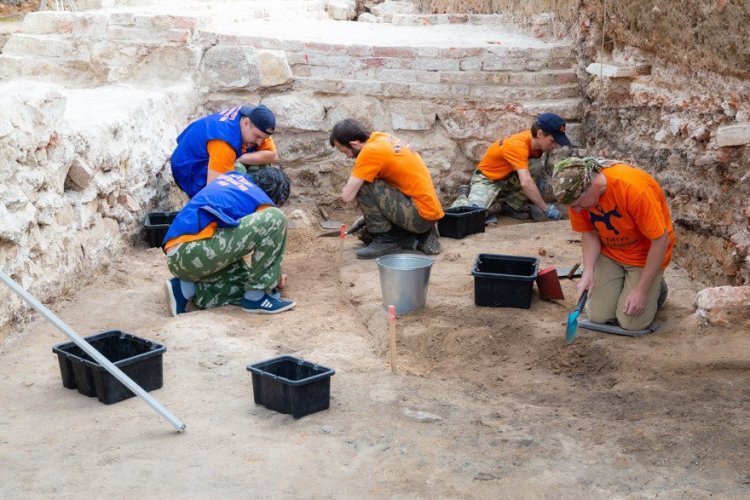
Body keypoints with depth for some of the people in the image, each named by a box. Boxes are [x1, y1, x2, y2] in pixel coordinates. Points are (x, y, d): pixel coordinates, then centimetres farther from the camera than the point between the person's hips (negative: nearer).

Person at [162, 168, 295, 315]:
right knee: (276, 219, -7)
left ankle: (187, 288, 2)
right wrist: (277, 279, 40)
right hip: (194, 253, -8)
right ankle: (256, 297, -2)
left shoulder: (231, 176, 28)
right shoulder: (264, 203, 7)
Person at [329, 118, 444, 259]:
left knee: (363, 187, -16)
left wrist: (346, 189, 3)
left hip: (421, 215, -9)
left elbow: (348, 196, -19)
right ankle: (420, 237, 11)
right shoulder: (380, 138, 8)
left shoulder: (370, 151, -18)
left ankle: (385, 240, -5)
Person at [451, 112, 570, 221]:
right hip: (487, 180, -7)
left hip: (509, 179, 7)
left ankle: (513, 206, -5)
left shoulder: (535, 139, -11)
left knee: (537, 166, -21)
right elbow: (526, 183, -42)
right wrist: (546, 209, -39)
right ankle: (465, 196, 4)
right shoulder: (517, 146, -34)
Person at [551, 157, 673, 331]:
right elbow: (589, 233, -3)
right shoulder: (577, 193, -20)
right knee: (599, 316, -3)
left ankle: (656, 287, 19)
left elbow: (660, 240, -27)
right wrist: (588, 272, -20)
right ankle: (622, 282, 24)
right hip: (609, 252, 4)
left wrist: (641, 291, -22)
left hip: (645, 253, -4)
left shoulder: (634, 188, -37)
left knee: (631, 322, -9)